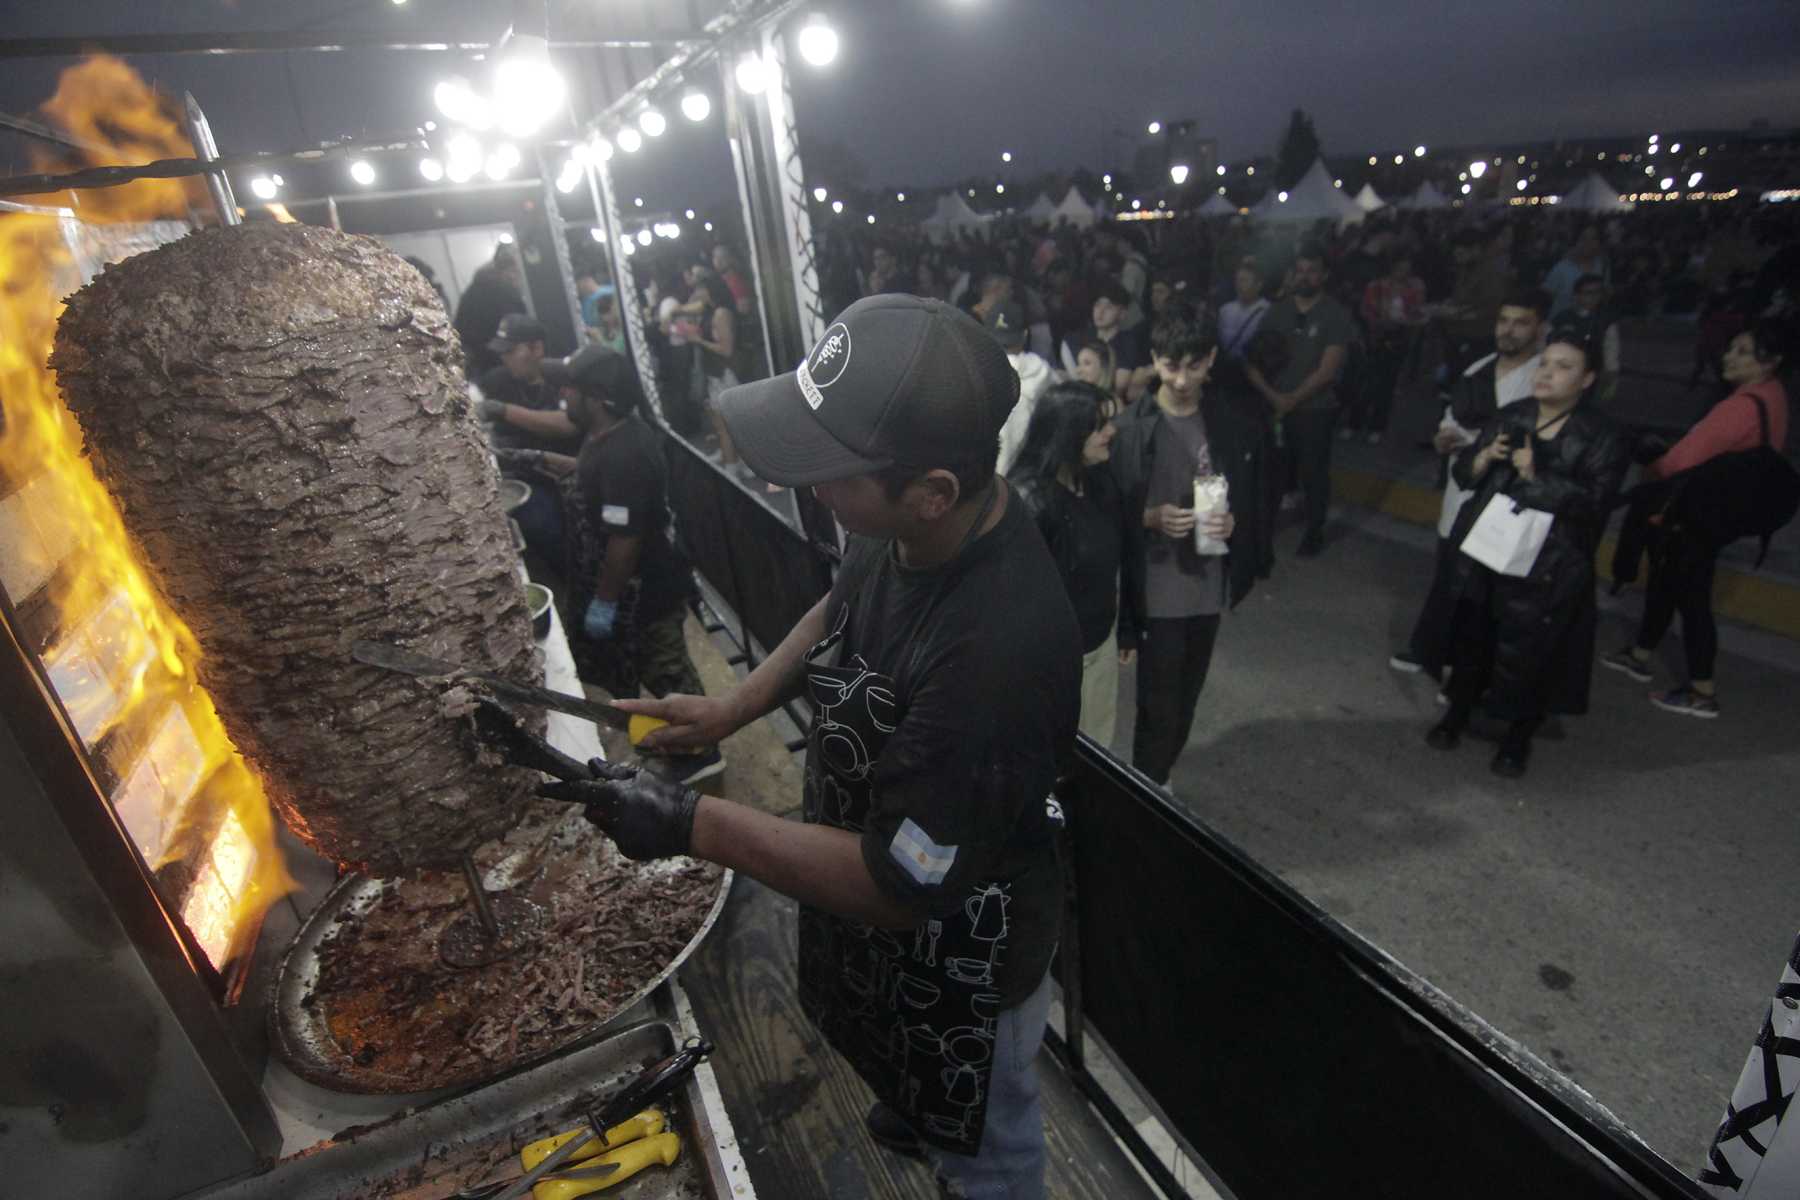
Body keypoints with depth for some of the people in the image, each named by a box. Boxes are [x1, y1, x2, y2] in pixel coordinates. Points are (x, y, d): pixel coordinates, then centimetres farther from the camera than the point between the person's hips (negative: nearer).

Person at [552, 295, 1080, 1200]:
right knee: (912, 1064, 39)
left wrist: (693, 824, -28)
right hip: (871, 869, 8)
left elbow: (902, 882, -33)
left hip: (963, 947, -8)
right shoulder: (903, 526, -17)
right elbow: (840, 610, 6)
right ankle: (919, 1115, 71)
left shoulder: (998, 647, -43)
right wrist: (734, 706, -4)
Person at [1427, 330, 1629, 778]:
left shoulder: (1602, 435, -7)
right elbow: (1463, 471, 6)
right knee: (1471, 636, 13)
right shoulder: (1510, 416, 5)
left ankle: (1518, 737, 24)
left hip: (1547, 567, -3)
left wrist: (1536, 477, -21)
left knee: (1528, 652, 4)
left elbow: (1593, 502, -15)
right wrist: (1484, 458, -14)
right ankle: (1458, 712, 35)